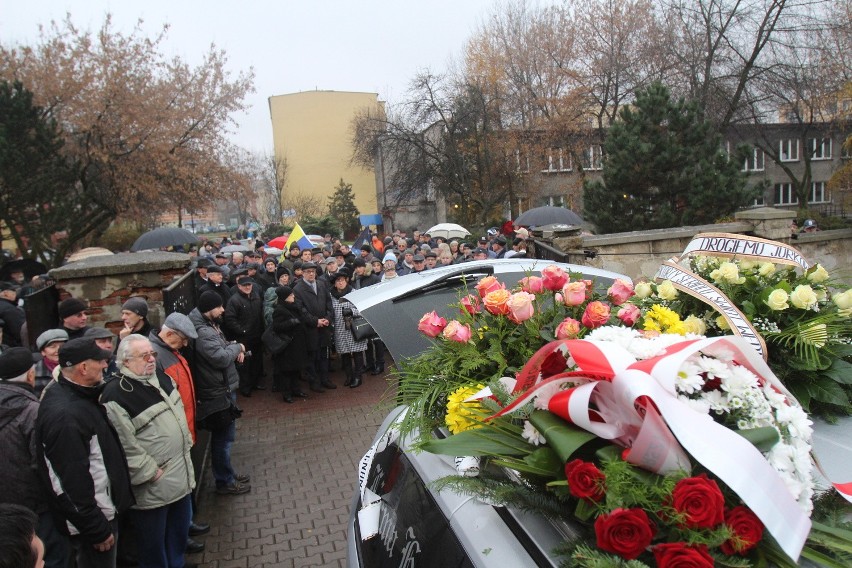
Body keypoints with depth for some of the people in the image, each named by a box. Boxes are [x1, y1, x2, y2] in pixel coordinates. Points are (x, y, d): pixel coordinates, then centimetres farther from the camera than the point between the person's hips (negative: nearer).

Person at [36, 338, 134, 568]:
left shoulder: (74, 394, 2)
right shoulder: (64, 416, -30)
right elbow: (73, 481, -28)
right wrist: (97, 530, -21)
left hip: (103, 508, 10)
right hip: (92, 520, -10)